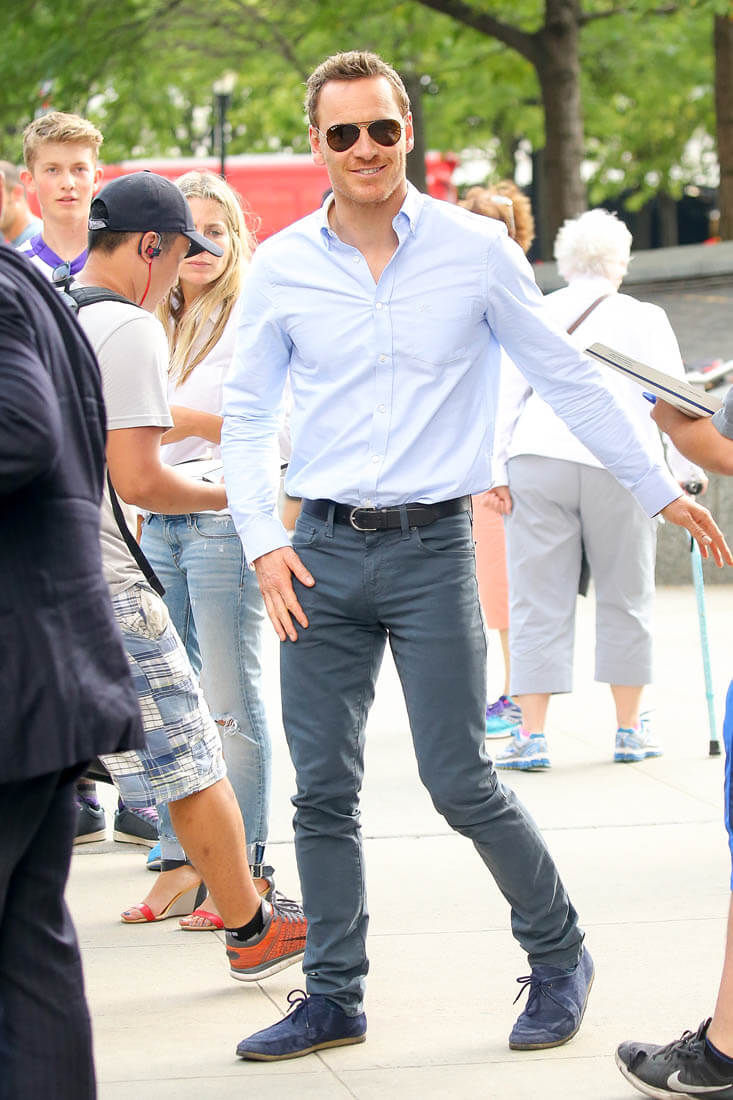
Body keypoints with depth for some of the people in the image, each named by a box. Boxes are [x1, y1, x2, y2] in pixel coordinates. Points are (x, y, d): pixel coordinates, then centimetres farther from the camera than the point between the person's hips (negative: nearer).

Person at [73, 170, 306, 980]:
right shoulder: (130, 328, -12)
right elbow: (137, 480, -17)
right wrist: (225, 495, -2)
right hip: (100, 581, -7)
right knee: (191, 766, 6)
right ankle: (250, 928, 18)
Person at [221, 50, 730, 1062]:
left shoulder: (477, 250, -1)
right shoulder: (280, 267, 3)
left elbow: (567, 379, 6)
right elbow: (246, 415, 10)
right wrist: (263, 542, -2)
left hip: (433, 549, -2)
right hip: (323, 555, 2)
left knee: (462, 784, -2)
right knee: (323, 789, 4)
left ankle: (559, 957, 19)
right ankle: (334, 997, 16)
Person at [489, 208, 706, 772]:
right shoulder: (644, 319, 7)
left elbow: (506, 393, 7)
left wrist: (496, 471, 6)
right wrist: (686, 468, 15)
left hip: (536, 461, 1)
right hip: (618, 466, -1)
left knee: (538, 600, 3)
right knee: (625, 599, 12)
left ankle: (532, 734, 0)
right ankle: (631, 729, 19)